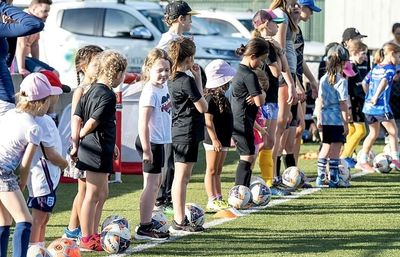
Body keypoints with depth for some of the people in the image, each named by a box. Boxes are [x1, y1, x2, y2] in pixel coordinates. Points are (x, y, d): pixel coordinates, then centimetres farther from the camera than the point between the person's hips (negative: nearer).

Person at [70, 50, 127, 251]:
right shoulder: (108, 96, -16)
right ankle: (86, 240, 0)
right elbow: (92, 123, -20)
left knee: (102, 192, 19)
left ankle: (93, 235, 24)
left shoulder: (92, 91, 11)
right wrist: (80, 139, -3)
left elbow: (76, 117, 9)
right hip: (99, 150, -10)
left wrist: (76, 142, 10)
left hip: (89, 149, 10)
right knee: (92, 195, -4)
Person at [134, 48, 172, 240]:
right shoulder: (150, 92, -19)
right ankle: (144, 228, -4)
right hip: (151, 142, -10)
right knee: (151, 184, -7)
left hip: (159, 141, 10)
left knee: (156, 182, 17)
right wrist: (146, 149, -25)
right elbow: (143, 123, -23)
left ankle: (147, 223, 26)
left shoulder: (163, 87, 7)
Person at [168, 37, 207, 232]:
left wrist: (196, 79, 9)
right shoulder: (187, 81, -17)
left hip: (178, 132, 9)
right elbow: (203, 107, -11)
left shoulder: (173, 79, 10)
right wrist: (198, 79, -6)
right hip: (188, 132, -9)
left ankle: (179, 219, 19)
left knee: (180, 177, 13)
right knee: (182, 177, -6)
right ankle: (180, 221, -3)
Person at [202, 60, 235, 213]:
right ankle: (212, 201, -4)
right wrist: (214, 139, -24)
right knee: (212, 171, -5)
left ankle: (218, 199, 18)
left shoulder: (222, 98, 13)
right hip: (214, 139, -9)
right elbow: (208, 120, -20)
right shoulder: (211, 98, -15)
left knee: (218, 171, 14)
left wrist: (229, 138, 22)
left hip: (223, 140, 9)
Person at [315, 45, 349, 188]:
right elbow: (343, 103, -12)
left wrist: (319, 119, 13)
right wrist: (346, 123, -8)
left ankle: (321, 177, 19)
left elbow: (320, 101, 7)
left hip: (325, 119, 6)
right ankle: (333, 178, 2)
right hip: (337, 120, -6)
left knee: (326, 147, 17)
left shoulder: (323, 79, 4)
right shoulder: (341, 81, -12)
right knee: (335, 149, 0)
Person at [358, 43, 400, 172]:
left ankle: (363, 161, 18)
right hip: (382, 106, -7)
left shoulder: (375, 68, 15)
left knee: (373, 133, 18)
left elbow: (364, 83, 17)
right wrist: (376, 97, -21)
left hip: (368, 105, 7)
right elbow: (384, 81, -25)